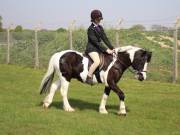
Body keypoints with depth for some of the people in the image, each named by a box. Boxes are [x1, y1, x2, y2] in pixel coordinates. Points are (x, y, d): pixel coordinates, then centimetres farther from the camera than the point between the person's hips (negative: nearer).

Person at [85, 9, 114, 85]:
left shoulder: (100, 28, 12)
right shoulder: (91, 29, -13)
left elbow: (105, 39, 9)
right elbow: (95, 42, -18)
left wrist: (111, 48, -3)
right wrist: (106, 50, -22)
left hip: (99, 48, 9)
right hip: (91, 48, -9)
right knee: (97, 61, -33)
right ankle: (88, 78, -25)